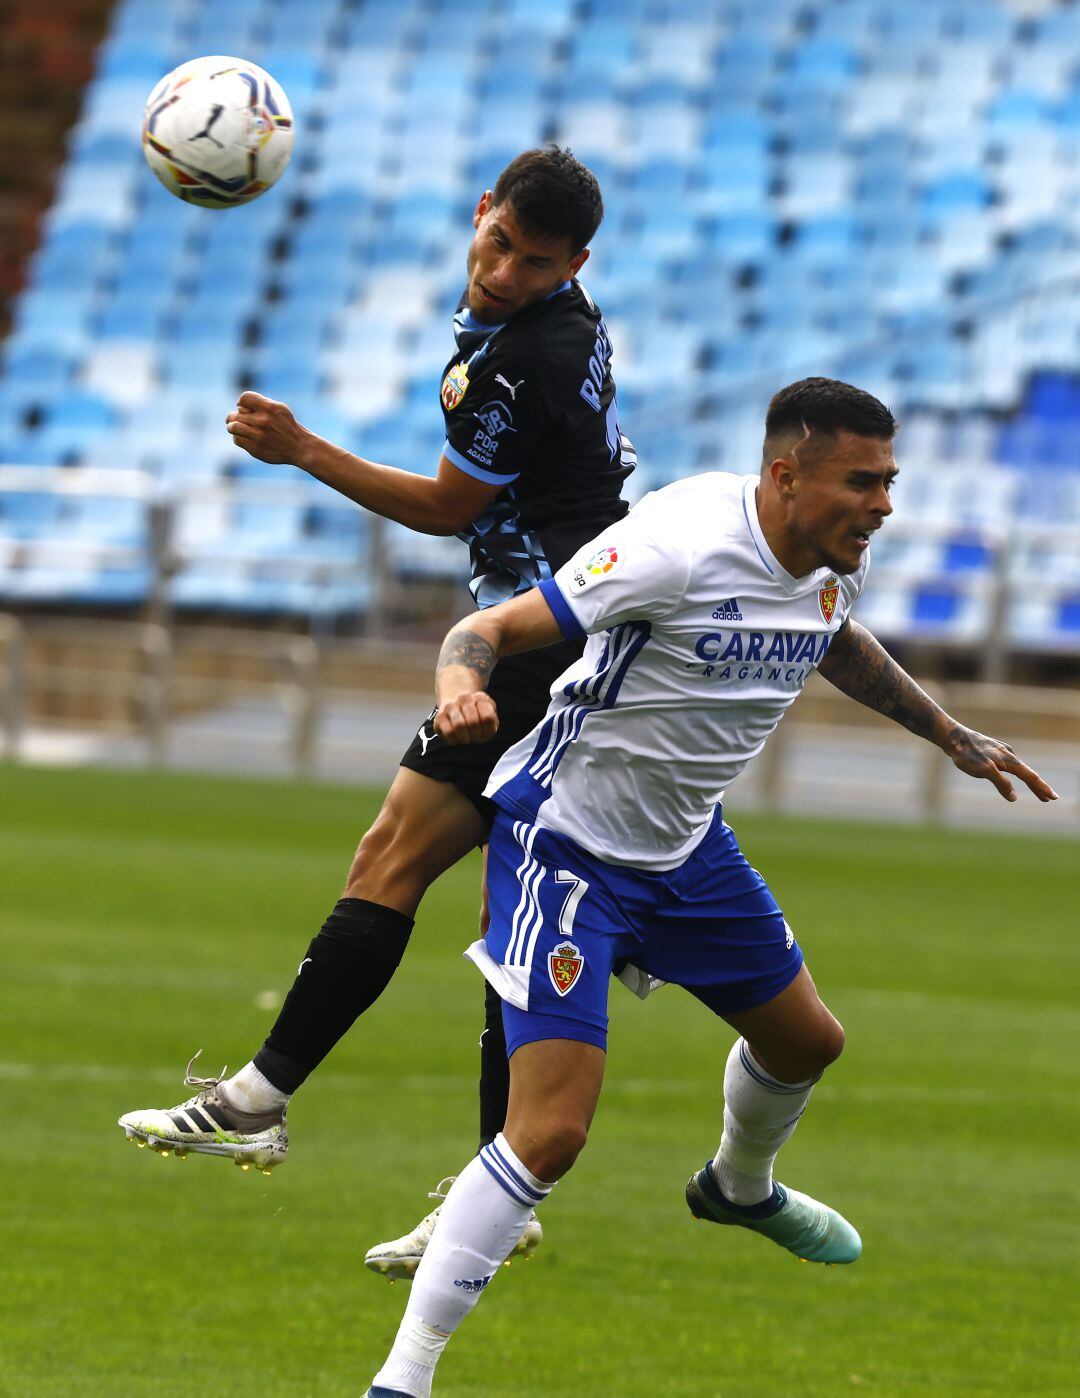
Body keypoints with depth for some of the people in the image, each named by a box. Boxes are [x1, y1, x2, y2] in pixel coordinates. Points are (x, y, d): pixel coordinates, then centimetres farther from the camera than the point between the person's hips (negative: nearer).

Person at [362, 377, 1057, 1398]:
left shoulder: (831, 564, -5)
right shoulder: (683, 546, -30)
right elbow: (495, 628, -28)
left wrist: (952, 737, 28)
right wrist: (462, 680, -51)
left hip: (685, 847, 9)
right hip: (567, 843, -8)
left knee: (804, 1043, 25)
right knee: (551, 1131, -19)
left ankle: (740, 1189, 61)